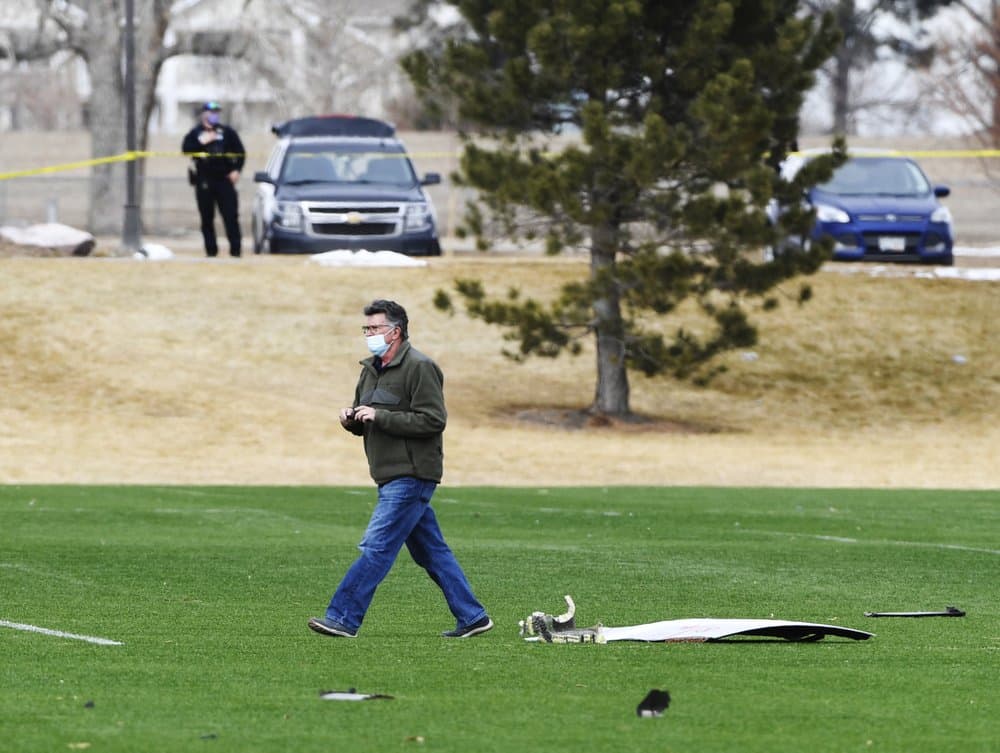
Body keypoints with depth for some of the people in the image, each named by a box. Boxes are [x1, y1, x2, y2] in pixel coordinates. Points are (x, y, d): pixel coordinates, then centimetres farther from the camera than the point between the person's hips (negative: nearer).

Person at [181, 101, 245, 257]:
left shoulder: (227, 132, 10)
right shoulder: (195, 134, 8)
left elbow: (240, 152, 10)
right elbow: (186, 149, -6)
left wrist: (236, 170, -1)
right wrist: (201, 142, -15)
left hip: (224, 179, 0)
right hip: (204, 181, 0)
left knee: (231, 215, -7)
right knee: (207, 218, 2)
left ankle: (235, 249, -7)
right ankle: (211, 249, 8)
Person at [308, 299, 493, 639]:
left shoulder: (420, 368, -12)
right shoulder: (371, 369, 16)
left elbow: (433, 420, -19)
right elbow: (365, 424, 24)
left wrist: (380, 416, -21)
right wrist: (351, 420, -1)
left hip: (411, 477, -10)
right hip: (392, 479, 10)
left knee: (376, 547, -12)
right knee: (431, 552, 11)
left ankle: (342, 618, -14)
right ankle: (472, 617, 16)